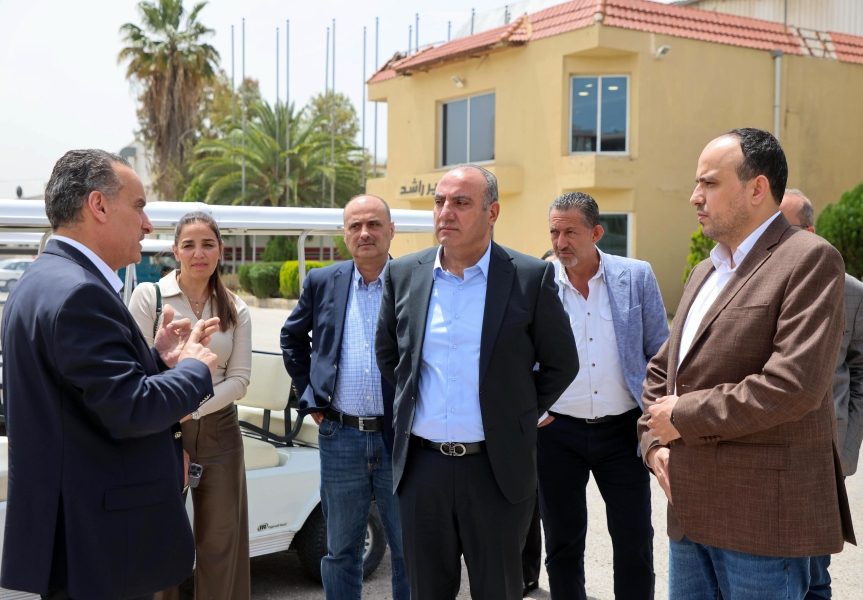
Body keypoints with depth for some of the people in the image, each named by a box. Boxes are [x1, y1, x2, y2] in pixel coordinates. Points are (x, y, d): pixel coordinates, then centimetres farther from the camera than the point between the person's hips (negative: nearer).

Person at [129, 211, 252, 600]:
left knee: (220, 542, 7)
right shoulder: (149, 296, -3)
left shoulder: (235, 310, 5)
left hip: (218, 432, 3)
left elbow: (239, 378, 0)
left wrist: (191, 407, -14)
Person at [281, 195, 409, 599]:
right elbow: (292, 337, 18)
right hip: (340, 437, 2)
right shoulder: (322, 282, 4)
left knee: (410, 552, 11)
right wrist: (307, 392, 9)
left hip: (401, 436, -2)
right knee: (340, 552, 14)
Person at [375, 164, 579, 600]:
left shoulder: (531, 278, -6)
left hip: (497, 468, -2)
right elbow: (387, 354, 18)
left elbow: (561, 365, 3)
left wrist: (516, 417, 4)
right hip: (421, 463, 3)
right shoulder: (403, 275, 3)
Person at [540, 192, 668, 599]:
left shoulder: (636, 277, -2)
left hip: (622, 428, 0)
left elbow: (660, 354, 3)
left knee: (634, 540, 8)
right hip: (557, 431, 0)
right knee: (562, 542, 13)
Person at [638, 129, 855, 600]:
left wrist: (684, 416, -13)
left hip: (763, 514, -8)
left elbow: (794, 385, -22)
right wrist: (655, 442, 5)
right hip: (690, 509, 8)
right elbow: (661, 370, 22)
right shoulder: (705, 271, 16)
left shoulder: (810, 259, -10)